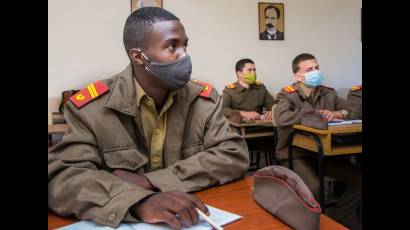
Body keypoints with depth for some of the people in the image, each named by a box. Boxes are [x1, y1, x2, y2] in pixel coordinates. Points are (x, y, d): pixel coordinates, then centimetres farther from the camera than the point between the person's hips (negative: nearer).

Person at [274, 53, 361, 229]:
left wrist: (340, 113, -12)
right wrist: (316, 114, -20)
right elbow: (281, 119, -30)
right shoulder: (287, 95, -9)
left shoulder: (328, 93, 9)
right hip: (295, 154, -6)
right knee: (313, 187, -30)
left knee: (359, 179, -7)